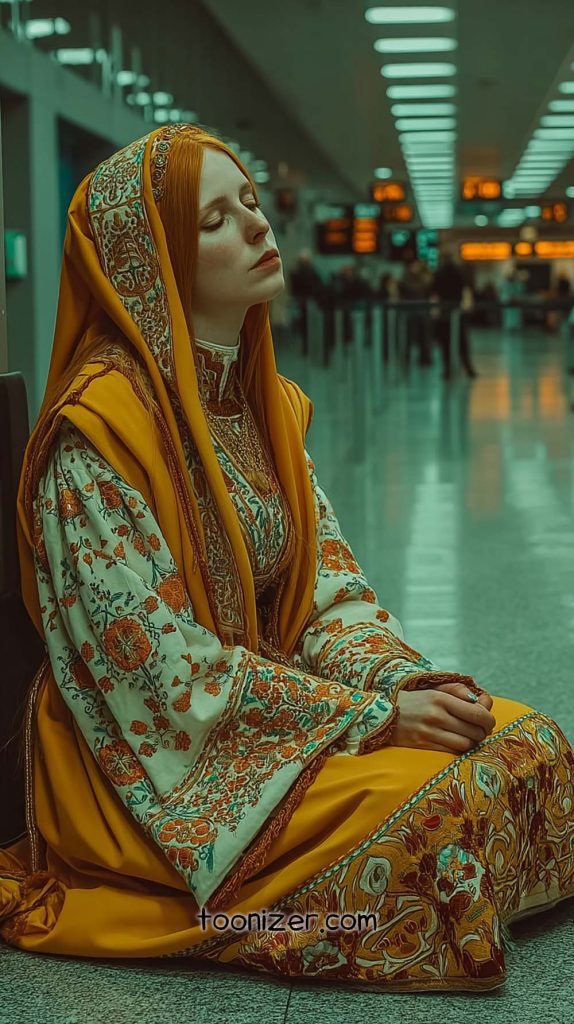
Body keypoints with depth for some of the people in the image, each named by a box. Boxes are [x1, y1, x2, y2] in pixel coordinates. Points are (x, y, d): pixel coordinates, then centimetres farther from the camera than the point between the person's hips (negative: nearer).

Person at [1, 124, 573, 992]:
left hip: (270, 691, 8)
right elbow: (163, 669, -21)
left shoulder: (264, 398, 8)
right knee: (427, 807, -26)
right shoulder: (97, 428, -18)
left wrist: (406, 679, -12)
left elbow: (328, 579, 9)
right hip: (158, 762, -7)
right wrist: (373, 716, -20)